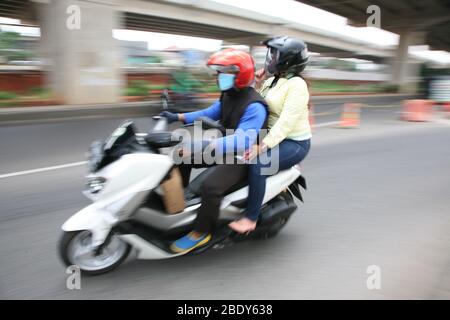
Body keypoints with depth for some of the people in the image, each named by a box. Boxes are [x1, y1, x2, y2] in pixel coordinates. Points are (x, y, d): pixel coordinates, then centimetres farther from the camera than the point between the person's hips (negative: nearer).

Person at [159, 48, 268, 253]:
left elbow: (243, 141, -37)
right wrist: (178, 117, 4)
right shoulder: (228, 95, 4)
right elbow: (210, 113, 16)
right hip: (226, 147, 10)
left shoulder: (254, 106, -26)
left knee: (211, 186, -31)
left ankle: (201, 232, -10)